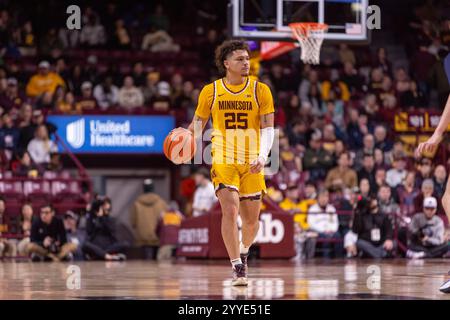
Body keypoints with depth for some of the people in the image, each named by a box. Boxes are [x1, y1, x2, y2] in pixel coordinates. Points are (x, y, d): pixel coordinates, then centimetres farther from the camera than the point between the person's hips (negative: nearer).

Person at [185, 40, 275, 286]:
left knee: (251, 220, 7)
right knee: (230, 211, -19)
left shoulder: (260, 90, 2)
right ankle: (237, 267, -15)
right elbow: (198, 123, 12)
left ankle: (243, 251, 39)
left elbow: (268, 127, -1)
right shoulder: (211, 91, 3)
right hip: (223, 161, -1)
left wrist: (263, 156, -17)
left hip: (252, 163, 1)